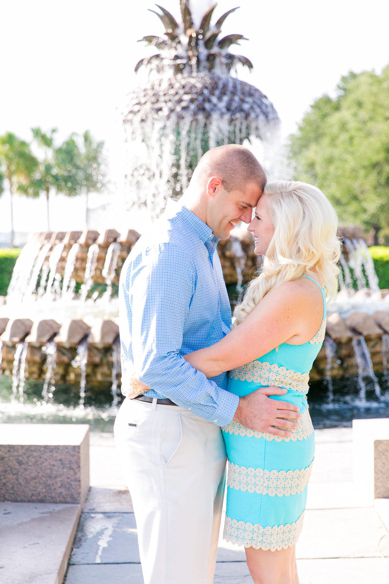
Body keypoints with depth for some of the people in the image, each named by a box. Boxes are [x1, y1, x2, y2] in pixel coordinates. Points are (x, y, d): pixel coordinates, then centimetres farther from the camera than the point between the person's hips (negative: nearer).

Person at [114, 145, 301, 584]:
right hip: (168, 435, -10)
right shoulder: (165, 253, -21)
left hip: (194, 428, 10)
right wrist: (239, 411, -21)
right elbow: (156, 364, -25)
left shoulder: (199, 249, 14)